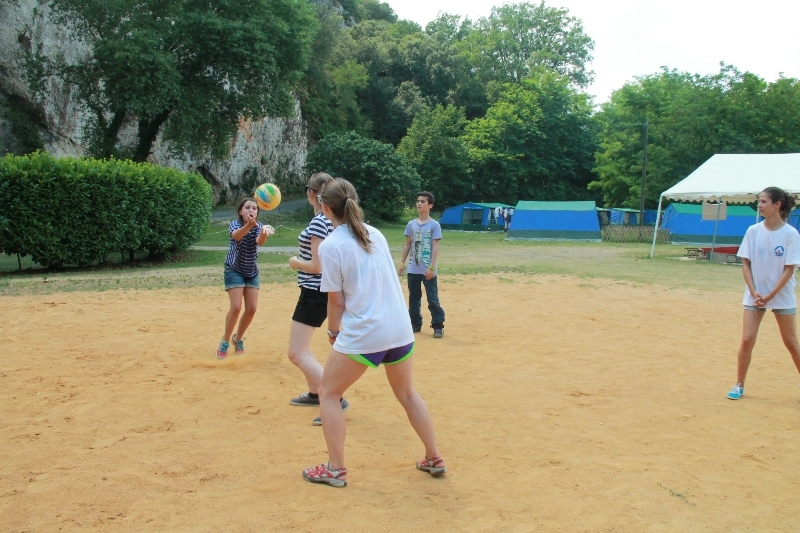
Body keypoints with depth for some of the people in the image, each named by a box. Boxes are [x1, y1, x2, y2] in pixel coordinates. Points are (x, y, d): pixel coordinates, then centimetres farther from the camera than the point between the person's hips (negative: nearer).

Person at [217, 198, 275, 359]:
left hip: (252, 272, 4)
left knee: (252, 309, 0)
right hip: (234, 270, -4)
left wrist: (264, 232, -52)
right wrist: (249, 225, -59)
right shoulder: (235, 224, -13)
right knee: (236, 307, -15)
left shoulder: (259, 226, -5)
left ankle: (238, 338, 23)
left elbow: (259, 241, -27)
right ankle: (225, 342, 4)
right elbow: (236, 236, -38)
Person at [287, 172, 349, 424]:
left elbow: (317, 266, -22)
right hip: (323, 290, 10)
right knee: (301, 346, 24)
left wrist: (295, 262, -6)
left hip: (314, 293, -10)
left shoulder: (318, 222, -20)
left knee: (296, 353, -6)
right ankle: (314, 393, 34)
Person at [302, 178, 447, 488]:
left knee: (329, 394, 13)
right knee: (407, 394, 23)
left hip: (362, 335, -6)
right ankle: (434, 460, 30)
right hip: (401, 329, 6)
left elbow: (336, 301, -6)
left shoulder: (330, 245, -9)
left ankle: (335, 469, 14)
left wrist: (333, 330, 10)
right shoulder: (375, 234, 8)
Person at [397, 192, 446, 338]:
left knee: (432, 299, -1)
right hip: (413, 269, 5)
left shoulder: (434, 225, -6)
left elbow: (435, 247, -10)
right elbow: (408, 245, 12)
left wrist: (431, 267, -16)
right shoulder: (411, 224, 7)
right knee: (413, 298, 12)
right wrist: (402, 262, 6)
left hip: (428, 270, -5)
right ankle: (415, 324, 24)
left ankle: (438, 326, 7)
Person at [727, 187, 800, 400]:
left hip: (782, 296, -2)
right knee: (747, 340, -2)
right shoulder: (753, 231, -2)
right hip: (755, 295, 2)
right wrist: (754, 292, -9)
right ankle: (739, 386, 10)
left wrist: (770, 295, -15)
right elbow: (745, 264, 1)